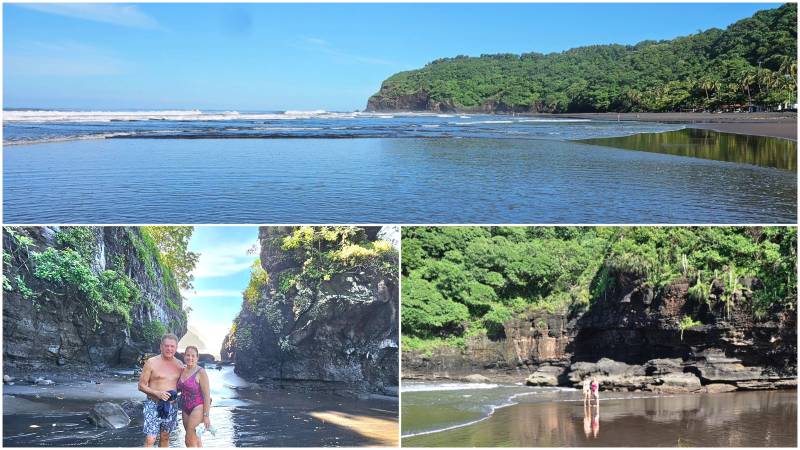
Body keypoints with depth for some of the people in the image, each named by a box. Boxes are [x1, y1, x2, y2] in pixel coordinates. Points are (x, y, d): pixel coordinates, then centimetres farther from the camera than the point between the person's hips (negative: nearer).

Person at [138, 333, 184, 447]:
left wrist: (175, 393, -3)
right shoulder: (151, 363, -7)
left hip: (171, 406, 4)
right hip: (153, 405, -4)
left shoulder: (179, 364, 6)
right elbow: (141, 385, -6)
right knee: (150, 440, -11)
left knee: (165, 438, 14)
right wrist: (157, 393, -20)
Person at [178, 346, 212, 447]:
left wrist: (206, 415, -16)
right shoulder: (182, 371, 7)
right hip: (185, 409, 7)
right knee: (195, 439, 13)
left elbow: (207, 395, -13)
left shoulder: (200, 372, -12)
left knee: (190, 440, -10)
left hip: (198, 407, -7)